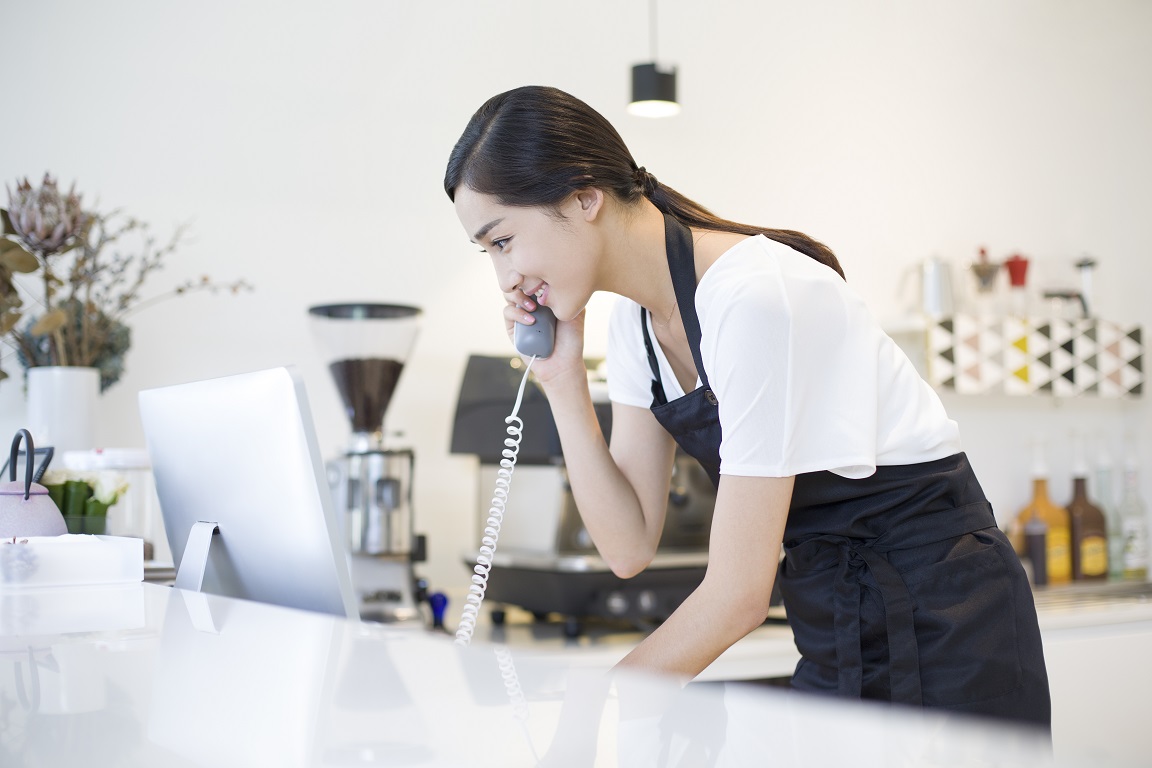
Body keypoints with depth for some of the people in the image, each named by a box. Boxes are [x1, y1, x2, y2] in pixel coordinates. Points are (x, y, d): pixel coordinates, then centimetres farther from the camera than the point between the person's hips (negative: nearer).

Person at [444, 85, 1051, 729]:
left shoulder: (751, 299, -26)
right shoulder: (636, 317, 1)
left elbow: (739, 592, -23)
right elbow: (631, 545, 0)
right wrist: (563, 381, -8)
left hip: (939, 624, -7)